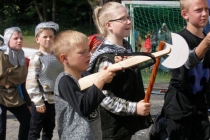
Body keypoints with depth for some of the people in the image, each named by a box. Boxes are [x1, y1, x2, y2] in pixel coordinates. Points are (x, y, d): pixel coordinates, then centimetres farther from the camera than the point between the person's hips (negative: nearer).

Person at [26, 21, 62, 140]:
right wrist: (38, 101, -16)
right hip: (42, 100, -6)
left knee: (49, 130, 16)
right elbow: (31, 81, -14)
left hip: (55, 100, 6)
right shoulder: (36, 58, -10)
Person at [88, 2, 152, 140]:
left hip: (126, 122, 9)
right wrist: (134, 108, -24)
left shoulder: (126, 47, 7)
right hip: (112, 128, -9)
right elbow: (104, 96, -24)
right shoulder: (106, 57, -21)